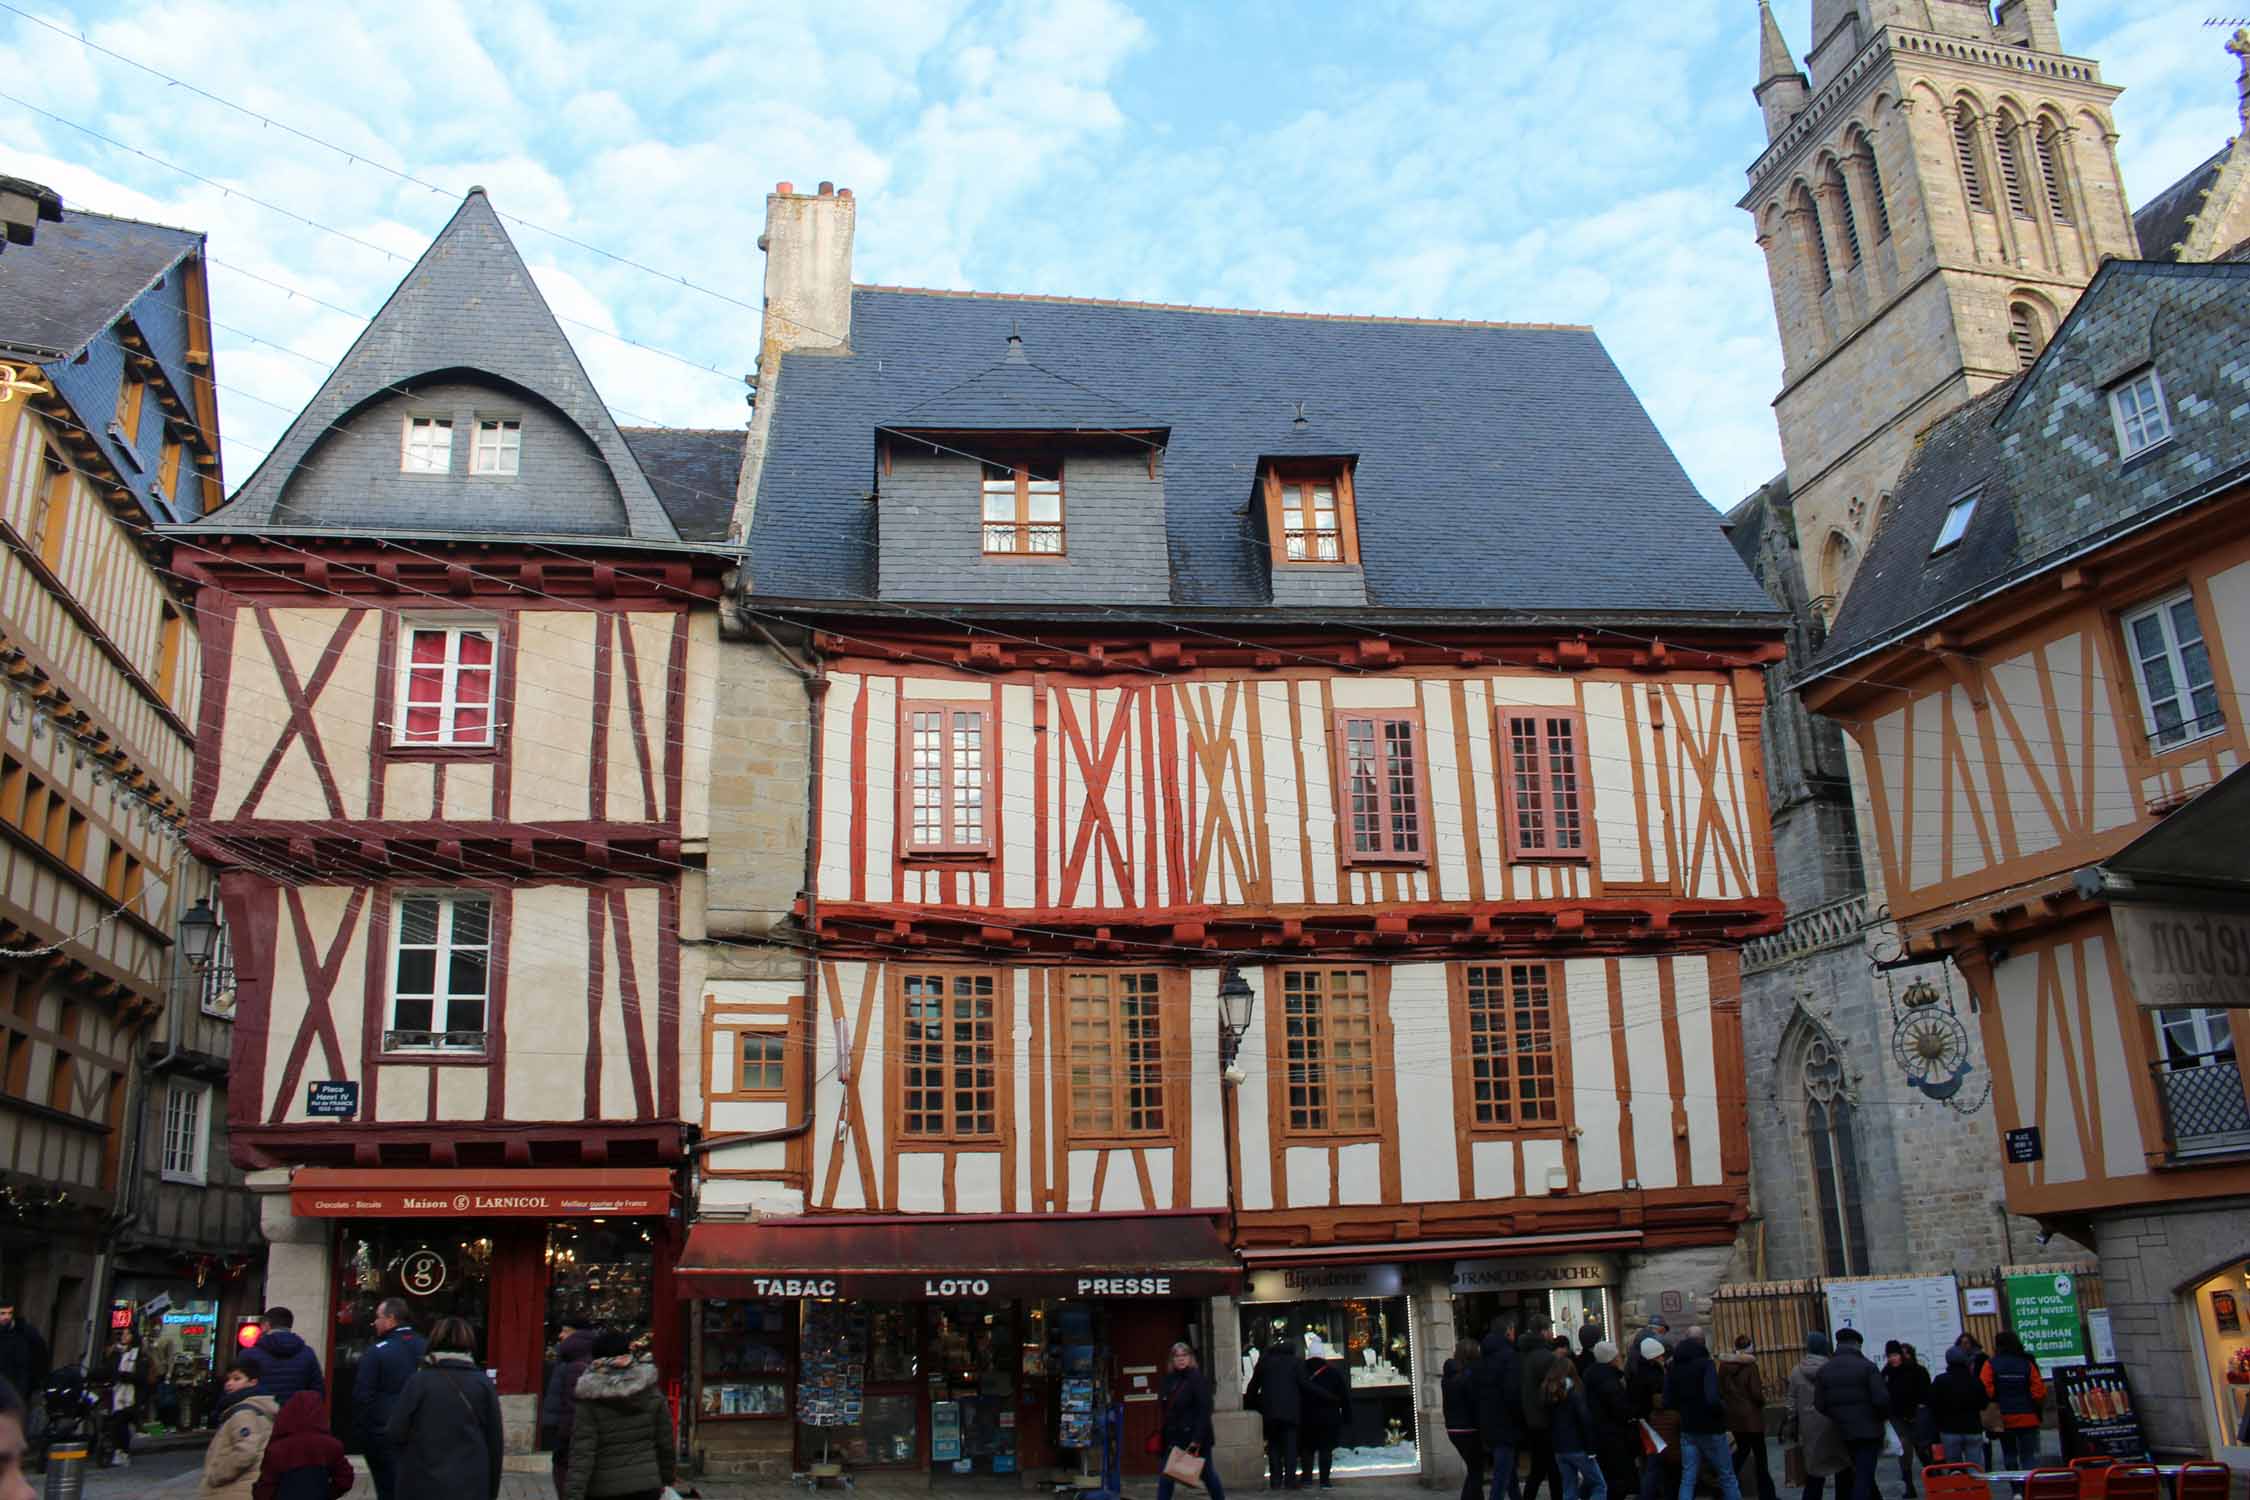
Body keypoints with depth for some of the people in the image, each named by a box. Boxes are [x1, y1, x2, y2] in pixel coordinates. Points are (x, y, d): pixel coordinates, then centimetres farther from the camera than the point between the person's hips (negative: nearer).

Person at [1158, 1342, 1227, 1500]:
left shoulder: (1199, 1379, -12)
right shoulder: (1169, 1380, 8)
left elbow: (1204, 1411, -17)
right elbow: (1167, 1411, 13)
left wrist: (1197, 1439, -22)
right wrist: (1165, 1437, 10)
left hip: (1195, 1436, -6)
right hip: (1175, 1437, 6)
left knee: (1208, 1474, 7)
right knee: (1165, 1478, 2)